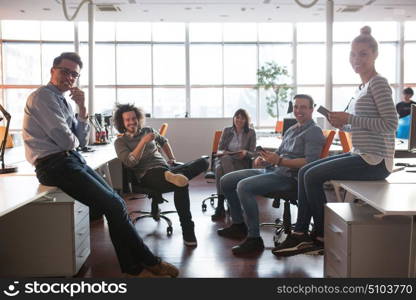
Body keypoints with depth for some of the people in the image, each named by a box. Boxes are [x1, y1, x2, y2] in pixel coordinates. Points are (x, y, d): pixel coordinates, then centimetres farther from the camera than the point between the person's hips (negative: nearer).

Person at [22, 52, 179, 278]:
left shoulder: (63, 101, 18)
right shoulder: (43, 96, -9)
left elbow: (82, 141, 14)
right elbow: (66, 140, -18)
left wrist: (82, 109, 3)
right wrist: (74, 141, 5)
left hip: (72, 160, 9)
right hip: (55, 165, -9)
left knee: (116, 203, -3)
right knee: (114, 206, -13)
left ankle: (132, 268, 1)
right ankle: (148, 262, 0)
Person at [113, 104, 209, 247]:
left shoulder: (148, 131, 21)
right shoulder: (120, 142, 6)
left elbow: (164, 141, 39)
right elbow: (130, 162, -11)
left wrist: (172, 158, 26)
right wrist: (143, 141, -15)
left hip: (166, 168, 7)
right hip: (148, 175, -7)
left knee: (203, 162, -11)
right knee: (181, 185, -37)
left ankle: (174, 176, -36)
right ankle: (187, 231, -31)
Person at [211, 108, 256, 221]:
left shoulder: (251, 132, 10)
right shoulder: (226, 130, 16)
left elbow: (252, 153, 4)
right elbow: (219, 149, 12)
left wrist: (245, 153, -20)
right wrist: (222, 152, -13)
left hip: (241, 162, -2)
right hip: (224, 160, 2)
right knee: (219, 169, -37)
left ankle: (220, 207, -36)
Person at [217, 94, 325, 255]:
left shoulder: (314, 132, -5)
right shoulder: (291, 130, 22)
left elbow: (310, 162, -18)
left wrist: (279, 161, -24)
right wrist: (264, 159, 2)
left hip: (289, 176, -9)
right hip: (272, 170, 9)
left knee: (244, 186, -30)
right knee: (226, 181, 6)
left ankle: (254, 239, -21)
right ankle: (238, 225, 17)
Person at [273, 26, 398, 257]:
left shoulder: (378, 83, -10)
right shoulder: (363, 86, 18)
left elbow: (390, 124, -19)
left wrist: (349, 119, -18)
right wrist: (343, 124, 2)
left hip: (375, 160, -9)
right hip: (361, 155, 9)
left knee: (313, 176, -14)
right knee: (305, 171, 4)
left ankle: (322, 236, 3)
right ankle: (301, 234, 5)